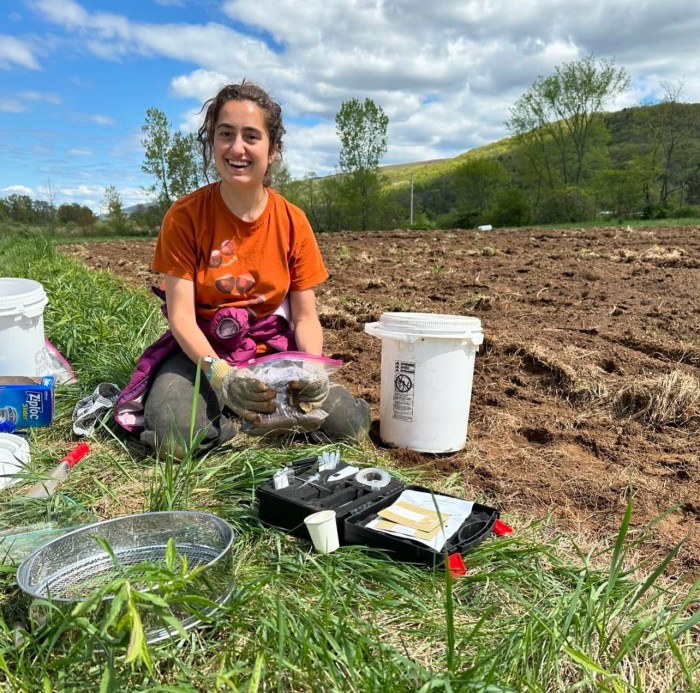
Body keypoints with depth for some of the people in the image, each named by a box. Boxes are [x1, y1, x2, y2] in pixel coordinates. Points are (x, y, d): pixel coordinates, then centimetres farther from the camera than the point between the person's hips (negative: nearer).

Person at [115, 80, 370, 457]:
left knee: (349, 422, -19)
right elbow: (181, 316, -14)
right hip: (202, 350, -2)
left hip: (274, 349, 2)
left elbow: (305, 317, -3)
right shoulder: (184, 215, -10)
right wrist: (221, 375, -33)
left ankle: (259, 407, 1)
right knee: (174, 434, -33)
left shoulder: (293, 221, -4)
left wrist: (312, 369, -25)